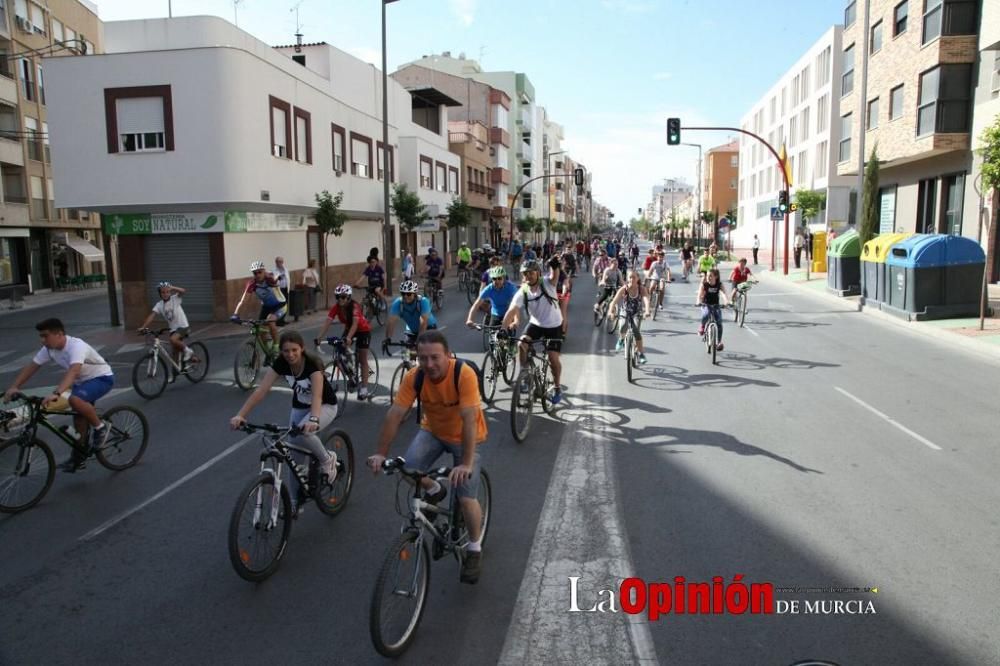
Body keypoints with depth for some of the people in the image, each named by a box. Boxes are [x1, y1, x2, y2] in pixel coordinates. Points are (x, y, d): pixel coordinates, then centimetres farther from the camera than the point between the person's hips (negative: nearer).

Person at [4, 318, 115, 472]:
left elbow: (73, 371, -47)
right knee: (79, 418, 8)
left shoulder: (76, 346, -33)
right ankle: (79, 456, 22)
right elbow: (30, 367, -4)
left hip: (101, 377, -8)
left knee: (75, 400, -33)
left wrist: (56, 393, -59)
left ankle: (100, 427, -12)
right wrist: (14, 387, -17)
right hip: (82, 381, 8)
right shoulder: (48, 349, -8)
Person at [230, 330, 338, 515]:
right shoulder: (280, 363, -19)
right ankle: (294, 502, 19)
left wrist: (313, 419, -65)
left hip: (325, 406, -5)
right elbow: (261, 390, -27)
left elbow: (317, 395, -47)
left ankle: (327, 459, -6)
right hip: (299, 407, 5)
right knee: (295, 456, 2)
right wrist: (240, 415, -40)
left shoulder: (313, 362, -32)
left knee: (303, 433, -34)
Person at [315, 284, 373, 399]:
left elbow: (355, 323, -46)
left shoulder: (354, 306, -33)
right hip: (349, 329, 5)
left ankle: (364, 387, 0)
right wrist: (319, 337, -41)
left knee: (362, 359, -5)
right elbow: (328, 322, -29)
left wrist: (348, 337, -61)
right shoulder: (336, 307, -19)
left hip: (363, 330, -5)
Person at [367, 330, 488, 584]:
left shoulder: (464, 374, -33)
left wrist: (466, 463, -42)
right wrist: (380, 453, -29)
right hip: (432, 431, 4)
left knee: (467, 498, -11)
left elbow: (469, 420, -37)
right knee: (407, 468, -21)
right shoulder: (414, 377, -22)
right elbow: (394, 415, -23)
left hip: (464, 436, -3)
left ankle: (474, 549, 16)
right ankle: (434, 491, 14)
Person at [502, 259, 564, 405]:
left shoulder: (547, 284, -21)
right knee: (522, 344, -21)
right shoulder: (522, 292, -19)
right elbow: (511, 311, -28)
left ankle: (558, 388, 15)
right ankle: (523, 374, 2)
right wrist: (503, 329, -39)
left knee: (553, 358, -8)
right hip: (535, 324, 3)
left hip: (554, 326, -3)